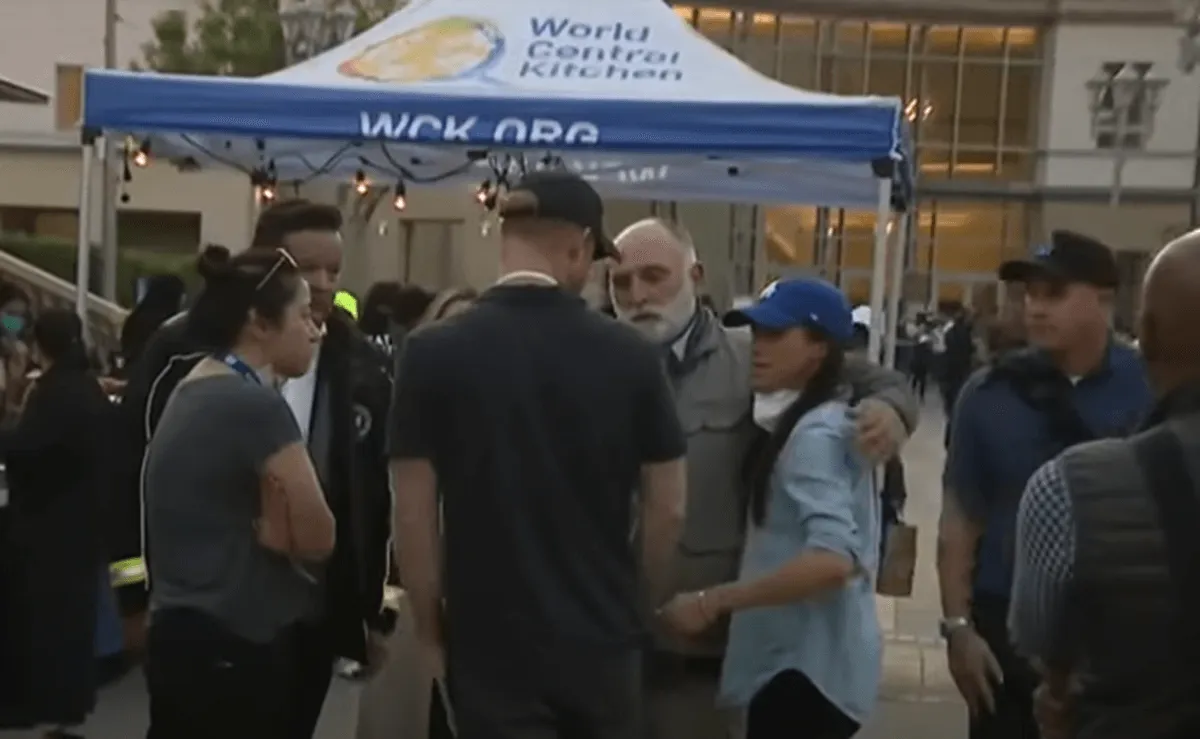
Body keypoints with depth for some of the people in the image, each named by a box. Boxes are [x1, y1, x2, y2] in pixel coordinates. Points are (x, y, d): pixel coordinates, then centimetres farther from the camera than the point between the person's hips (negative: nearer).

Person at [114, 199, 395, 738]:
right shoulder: (185, 352, -7)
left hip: (314, 618, 3)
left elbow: (378, 497, 5)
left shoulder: (366, 371, 0)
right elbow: (138, 472, -3)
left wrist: (376, 611, 7)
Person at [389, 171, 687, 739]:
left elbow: (414, 515, -8)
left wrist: (430, 630, 5)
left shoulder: (434, 353, -8)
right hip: (602, 639, 2)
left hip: (491, 644, -1)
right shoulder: (630, 355, -5)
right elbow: (666, 508, -1)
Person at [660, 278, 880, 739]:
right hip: (798, 657, 10)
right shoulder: (804, 424, 12)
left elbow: (833, 559, -30)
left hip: (808, 665, -10)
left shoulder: (816, 434, -18)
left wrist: (713, 601, -25)